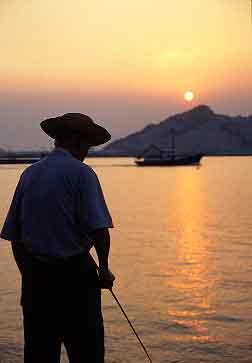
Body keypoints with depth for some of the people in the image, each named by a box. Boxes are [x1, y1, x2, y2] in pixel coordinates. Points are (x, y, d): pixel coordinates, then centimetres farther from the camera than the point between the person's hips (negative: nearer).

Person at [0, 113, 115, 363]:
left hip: (35, 276, 6)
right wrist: (104, 269, -2)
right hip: (75, 273, -6)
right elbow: (99, 229, -17)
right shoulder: (81, 173, -8)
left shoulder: (29, 174, 10)